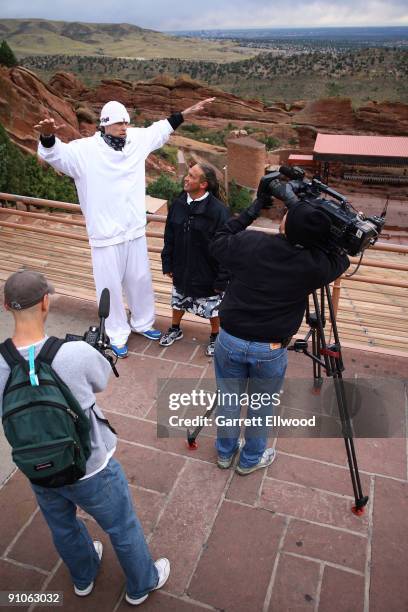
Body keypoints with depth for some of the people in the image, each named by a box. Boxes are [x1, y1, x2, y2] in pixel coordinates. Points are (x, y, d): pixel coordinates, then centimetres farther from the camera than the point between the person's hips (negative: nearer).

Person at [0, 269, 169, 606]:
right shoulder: (76, 354, -34)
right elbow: (102, 381, -11)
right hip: (90, 469, -4)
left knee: (63, 528, 32)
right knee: (123, 528, 23)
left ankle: (84, 577, 61)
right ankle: (142, 583, 50)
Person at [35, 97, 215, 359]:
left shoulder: (136, 140, 2)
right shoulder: (85, 150, -15)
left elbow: (161, 128, 18)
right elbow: (54, 153, -27)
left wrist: (188, 112, 21)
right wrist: (47, 136, -49)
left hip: (135, 230, 5)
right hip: (106, 235, -5)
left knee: (140, 280, 20)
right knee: (111, 286, 7)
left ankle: (142, 322, 44)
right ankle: (117, 334, 28)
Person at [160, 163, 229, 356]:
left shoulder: (218, 210, -22)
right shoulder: (178, 204, -6)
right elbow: (169, 237, 5)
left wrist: (221, 279, -18)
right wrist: (167, 264, 6)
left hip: (207, 274, -5)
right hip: (181, 270, 5)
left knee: (213, 308, 15)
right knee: (178, 301, 24)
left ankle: (215, 336, 40)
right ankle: (175, 329, 49)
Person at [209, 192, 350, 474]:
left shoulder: (250, 243, -15)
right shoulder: (314, 266, -17)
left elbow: (218, 243, 6)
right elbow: (341, 259, 6)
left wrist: (252, 211, 7)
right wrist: (323, 233, 5)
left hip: (230, 340, 2)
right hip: (270, 350, -2)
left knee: (229, 400, 21)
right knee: (261, 408, 21)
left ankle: (225, 452, 44)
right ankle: (251, 459, 42)